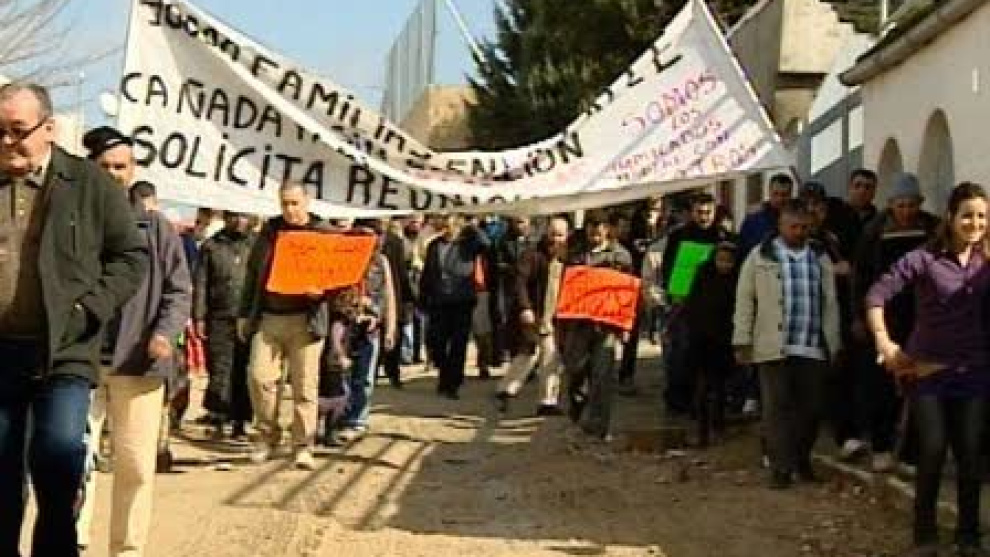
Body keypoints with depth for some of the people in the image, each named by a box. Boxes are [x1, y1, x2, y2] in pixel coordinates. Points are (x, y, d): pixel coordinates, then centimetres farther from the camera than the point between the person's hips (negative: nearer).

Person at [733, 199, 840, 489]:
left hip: (814, 348, 3)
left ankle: (802, 459, 24)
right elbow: (745, 299, 3)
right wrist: (742, 341, -3)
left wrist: (834, 343, 10)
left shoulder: (820, 258, 14)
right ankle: (781, 467, 1)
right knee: (777, 406, -3)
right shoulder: (761, 256, 4)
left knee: (811, 407, 6)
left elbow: (830, 303, 15)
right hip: (774, 346, -3)